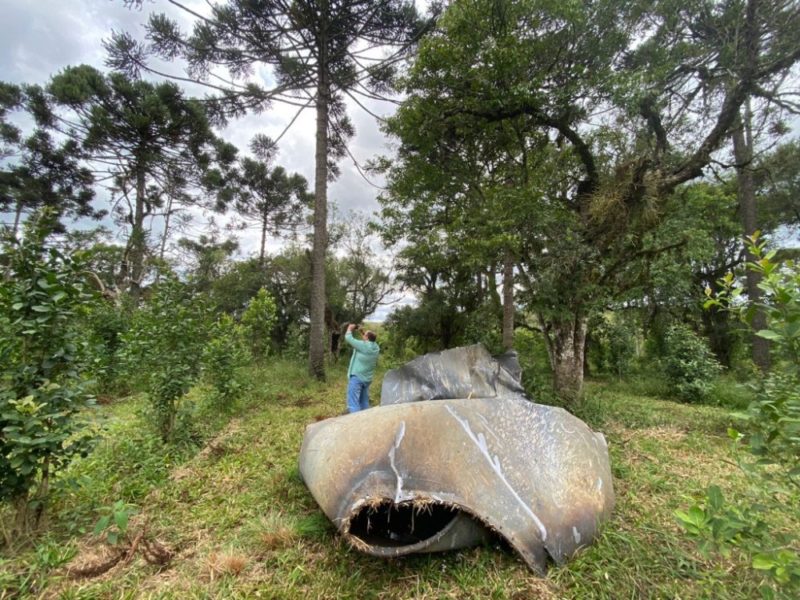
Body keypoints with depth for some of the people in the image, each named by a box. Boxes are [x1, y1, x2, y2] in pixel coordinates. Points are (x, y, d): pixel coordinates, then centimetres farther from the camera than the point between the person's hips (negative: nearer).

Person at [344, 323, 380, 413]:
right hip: (367, 379, 8)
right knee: (364, 403, 16)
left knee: (353, 403, -6)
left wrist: (350, 328, 8)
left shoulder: (363, 345, -19)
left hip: (356, 377, -7)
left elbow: (348, 338, -9)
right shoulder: (376, 348, -1)